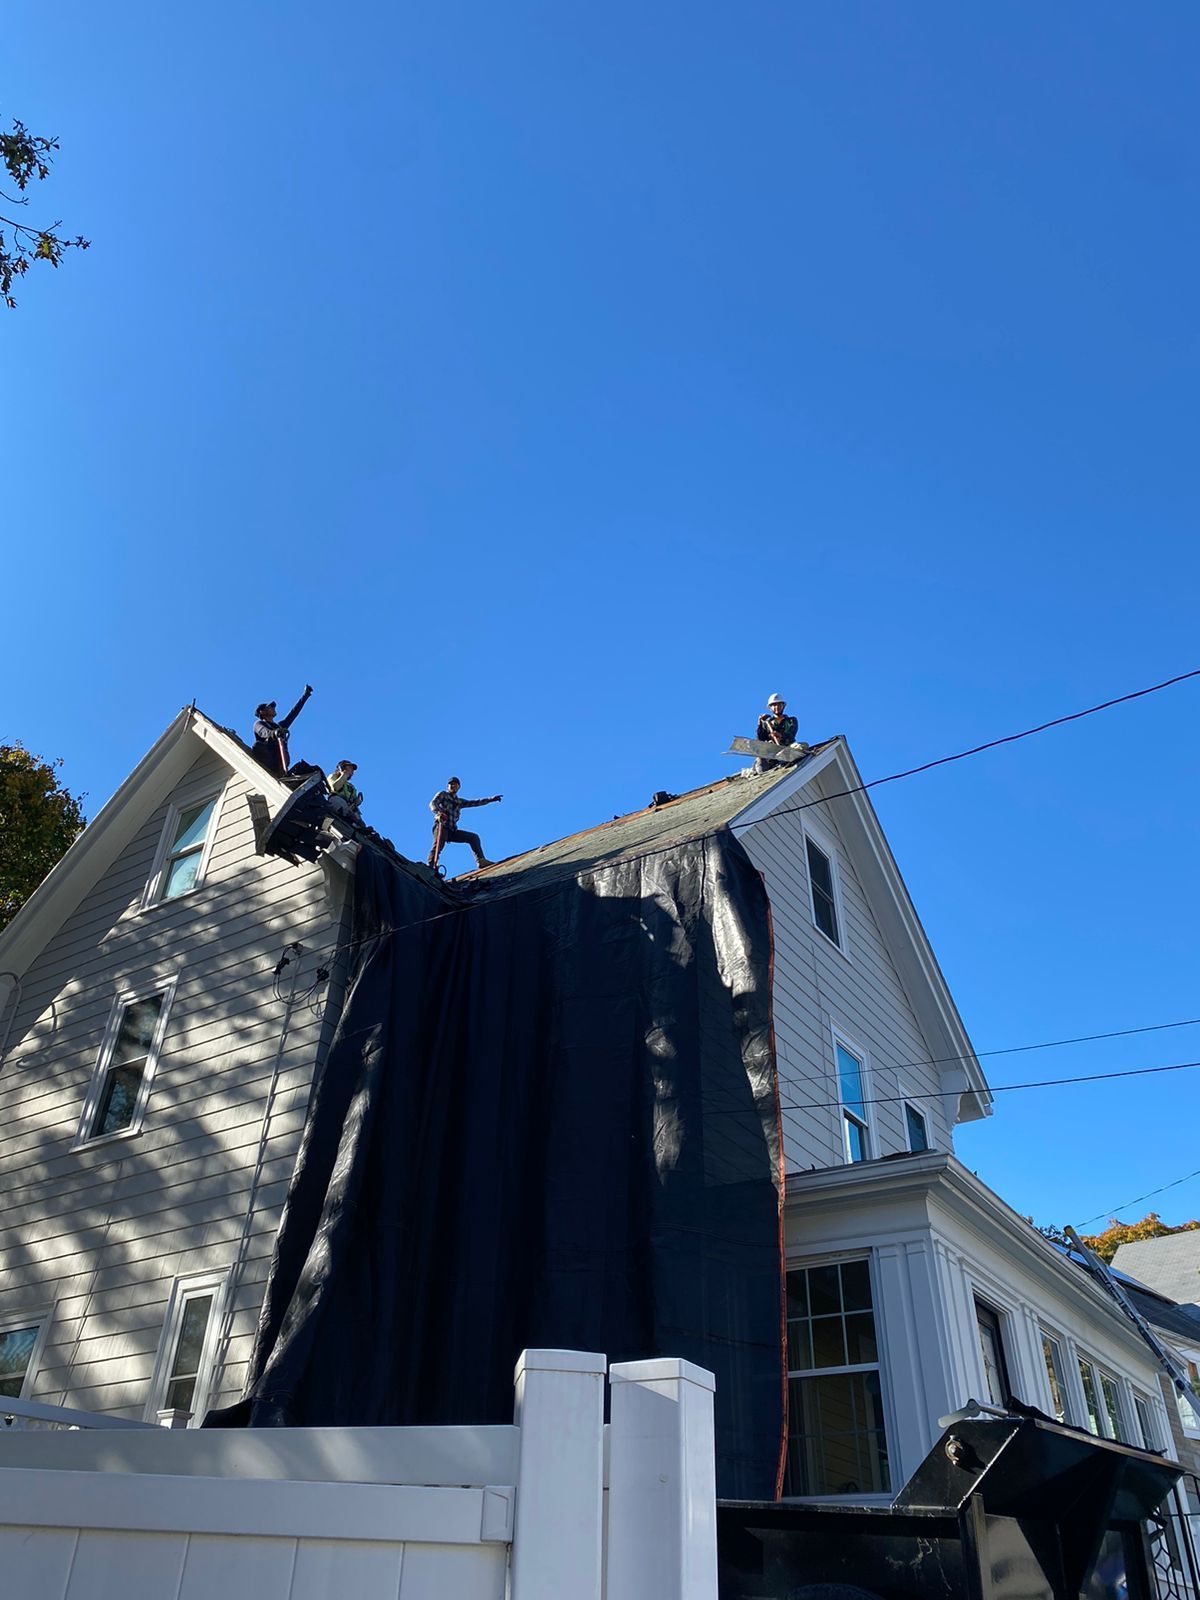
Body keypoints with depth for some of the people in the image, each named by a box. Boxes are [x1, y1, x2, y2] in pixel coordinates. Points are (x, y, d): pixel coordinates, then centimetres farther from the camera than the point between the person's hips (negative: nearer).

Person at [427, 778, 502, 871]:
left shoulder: (459, 802, 25)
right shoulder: (442, 794, 11)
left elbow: (474, 803, 25)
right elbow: (432, 804, -6)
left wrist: (491, 799, 18)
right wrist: (439, 812, -29)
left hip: (452, 831, 6)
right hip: (441, 827, -6)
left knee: (474, 837, -1)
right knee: (438, 846, -28)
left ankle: (480, 860, -10)